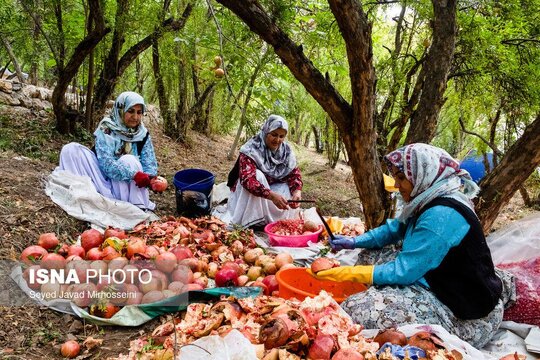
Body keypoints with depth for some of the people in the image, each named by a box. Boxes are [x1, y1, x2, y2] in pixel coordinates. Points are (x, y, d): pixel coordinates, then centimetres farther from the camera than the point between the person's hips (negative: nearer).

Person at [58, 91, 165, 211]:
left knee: (129, 160, -30)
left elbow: (150, 164, -6)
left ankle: (139, 207, -36)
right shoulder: (106, 129, -9)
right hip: (104, 180, -1)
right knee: (71, 149, -18)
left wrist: (150, 178, -31)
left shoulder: (143, 135, 0)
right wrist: (134, 174, -37)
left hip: (129, 187, 1)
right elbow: (106, 162, -22)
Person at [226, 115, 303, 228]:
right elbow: (248, 180, -38)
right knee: (258, 175, -33)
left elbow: (295, 174, -11)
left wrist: (297, 192, -34)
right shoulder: (251, 150, -26)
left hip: (272, 188, 5)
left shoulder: (286, 151, -8)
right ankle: (254, 222, -29)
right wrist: (272, 196, -52)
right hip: (247, 193, -4)